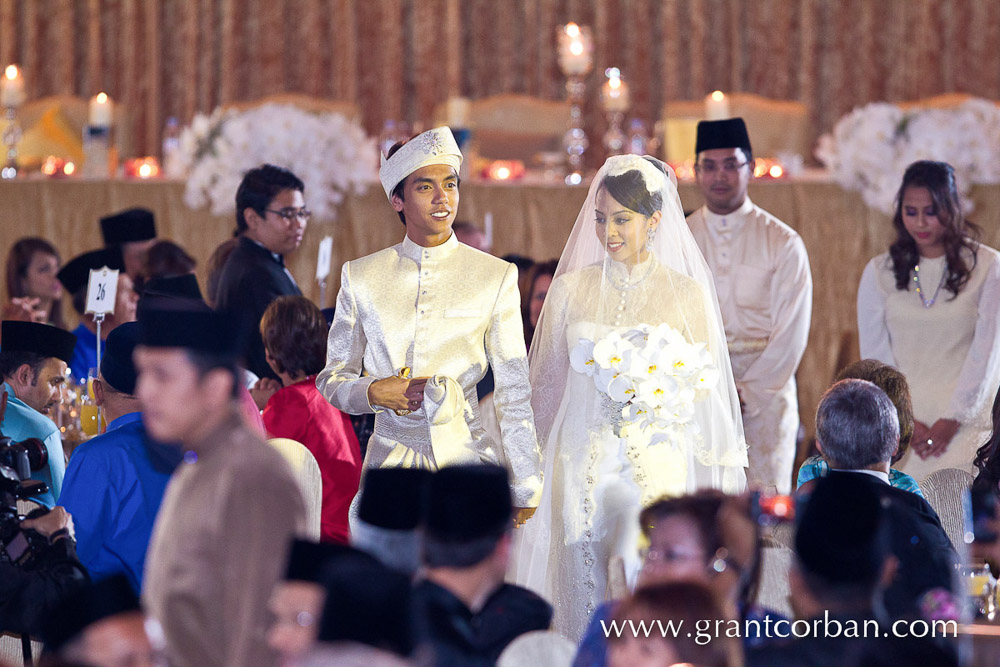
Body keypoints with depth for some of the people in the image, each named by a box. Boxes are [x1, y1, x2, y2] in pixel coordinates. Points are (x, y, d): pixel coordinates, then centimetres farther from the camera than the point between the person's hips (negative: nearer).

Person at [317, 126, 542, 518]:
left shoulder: (496, 277, 2)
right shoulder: (361, 277, 6)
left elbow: (513, 396, 3)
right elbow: (331, 380, 12)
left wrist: (526, 495, 0)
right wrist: (374, 393, -10)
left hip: (467, 460, -1)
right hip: (391, 461, 1)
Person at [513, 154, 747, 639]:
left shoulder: (685, 294, 2)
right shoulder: (572, 289, 8)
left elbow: (703, 387, 6)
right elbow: (546, 382, 14)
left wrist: (663, 394, -12)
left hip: (657, 466, -2)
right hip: (581, 465, 2)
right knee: (584, 600, 0)